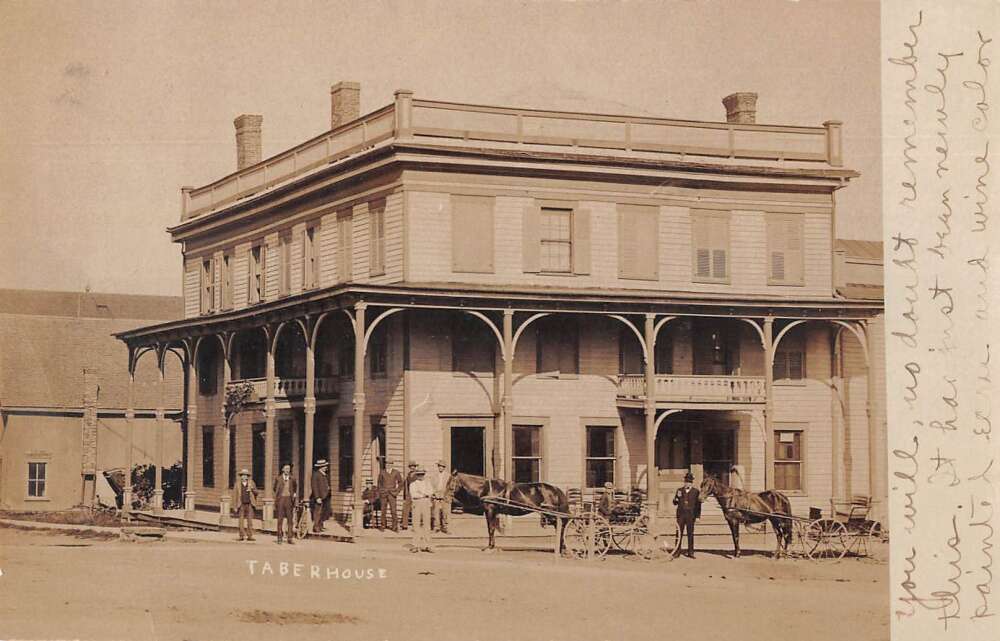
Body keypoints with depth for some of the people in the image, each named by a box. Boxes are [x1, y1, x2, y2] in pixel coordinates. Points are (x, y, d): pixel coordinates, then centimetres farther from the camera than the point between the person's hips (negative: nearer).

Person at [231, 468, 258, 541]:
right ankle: (241, 536, 4)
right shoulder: (237, 485, 5)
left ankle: (250, 536, 0)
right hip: (241, 505, 0)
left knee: (250, 521, -3)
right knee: (241, 521, -2)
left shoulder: (251, 483, 8)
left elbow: (256, 493, 7)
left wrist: (252, 489, -15)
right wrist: (235, 506, 0)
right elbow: (234, 496, 6)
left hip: (249, 504, 0)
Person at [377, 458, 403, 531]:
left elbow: (401, 483, 11)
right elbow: (379, 484, 13)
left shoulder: (396, 472, 1)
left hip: (392, 494, -1)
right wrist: (379, 494, 10)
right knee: (383, 510, 3)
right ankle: (383, 525, 14)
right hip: (383, 494, 1)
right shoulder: (382, 473, 5)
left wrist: (397, 491, 2)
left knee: (393, 510, -8)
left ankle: (395, 527, -3)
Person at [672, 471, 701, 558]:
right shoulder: (680, 490, 10)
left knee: (690, 534, 3)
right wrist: (677, 497, -11)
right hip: (681, 515, 1)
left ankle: (690, 552, 8)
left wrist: (698, 516, 0)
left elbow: (698, 504, 5)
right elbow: (675, 502, 10)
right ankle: (677, 551, 4)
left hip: (691, 515, -1)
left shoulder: (695, 491, 4)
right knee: (679, 533, 0)